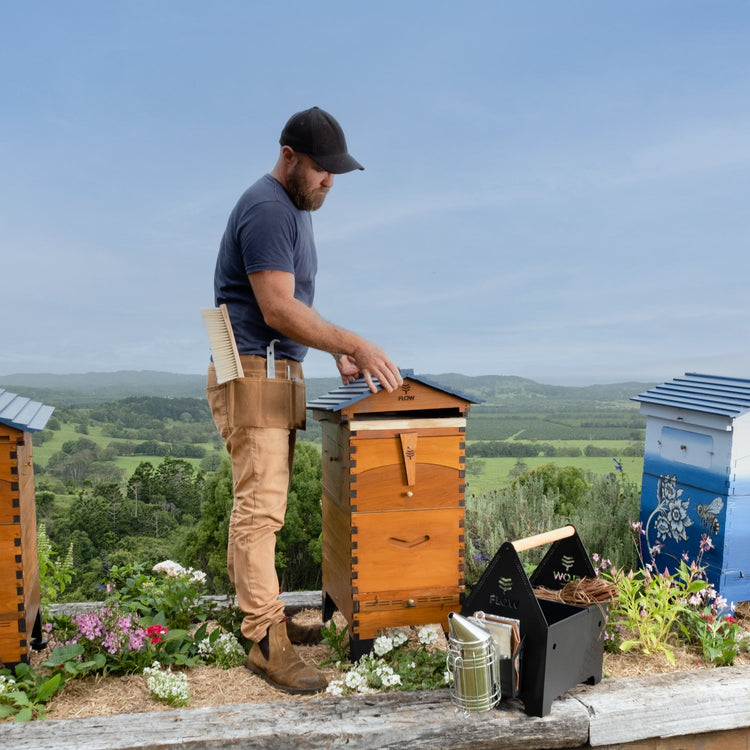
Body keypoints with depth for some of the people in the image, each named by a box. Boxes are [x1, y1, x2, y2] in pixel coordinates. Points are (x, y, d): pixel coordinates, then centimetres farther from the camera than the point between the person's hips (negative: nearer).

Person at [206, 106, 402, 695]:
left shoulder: (295, 208, 19)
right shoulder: (267, 210, -14)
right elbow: (277, 309, -22)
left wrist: (338, 352, 11)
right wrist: (356, 345, -21)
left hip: (279, 372, 10)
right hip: (253, 374, -10)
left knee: (263, 505, 12)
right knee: (261, 506, -8)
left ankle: (263, 616, 20)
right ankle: (266, 641, -2)